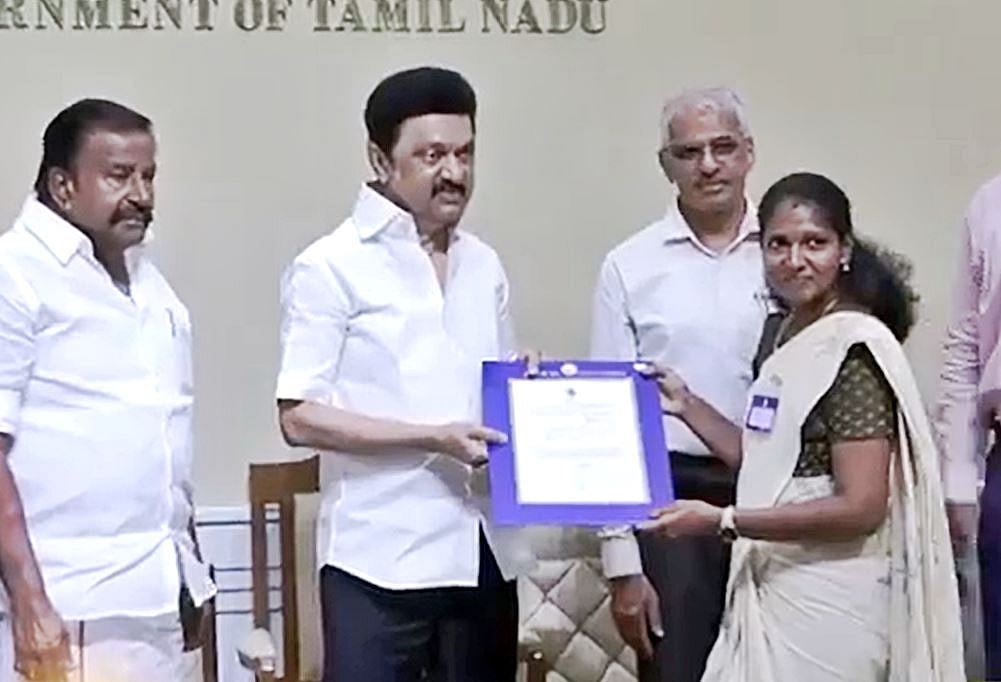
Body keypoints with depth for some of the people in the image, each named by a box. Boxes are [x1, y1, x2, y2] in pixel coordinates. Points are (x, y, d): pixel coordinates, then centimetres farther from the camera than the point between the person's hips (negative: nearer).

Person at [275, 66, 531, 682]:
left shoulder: (484, 266, 14)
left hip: (482, 553, 6)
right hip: (382, 558, -6)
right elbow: (300, 417, -9)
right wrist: (432, 438, -16)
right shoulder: (331, 267, -4)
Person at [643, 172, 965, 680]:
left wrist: (722, 521, -22)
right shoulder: (788, 335, 9)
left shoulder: (853, 349, -17)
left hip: (828, 598, -8)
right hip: (775, 587, 8)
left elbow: (861, 509, -21)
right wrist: (687, 405, 7)